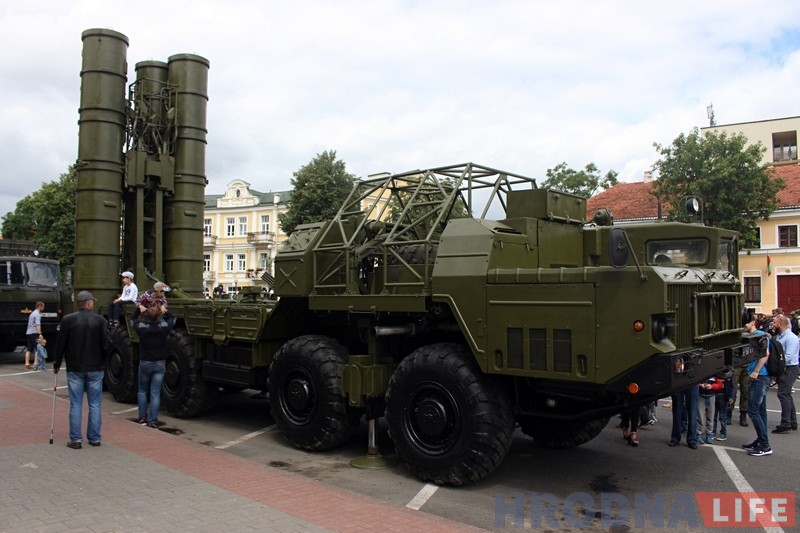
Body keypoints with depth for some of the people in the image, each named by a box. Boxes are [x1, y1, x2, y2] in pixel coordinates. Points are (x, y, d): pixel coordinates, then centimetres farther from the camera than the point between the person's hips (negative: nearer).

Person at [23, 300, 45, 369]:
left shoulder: (32, 313, 20)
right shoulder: (37, 314, -10)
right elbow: (37, 325, -22)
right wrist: (40, 334, -29)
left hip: (28, 332, 9)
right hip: (34, 333, -9)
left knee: (29, 349, 9)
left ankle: (27, 363, 6)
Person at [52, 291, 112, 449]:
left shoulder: (68, 320, -6)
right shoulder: (100, 320, -7)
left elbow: (60, 344, -3)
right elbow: (107, 344, -9)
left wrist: (57, 363, 11)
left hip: (74, 369, 0)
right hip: (95, 369, 0)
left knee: (76, 405, 7)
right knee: (95, 405, 9)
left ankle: (76, 439, 8)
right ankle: (94, 438, 14)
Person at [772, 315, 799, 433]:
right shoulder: (778, 336, 11)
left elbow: (788, 357, -23)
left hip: (789, 369, -10)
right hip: (782, 369, 10)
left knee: (783, 395, -12)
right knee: (786, 395, 15)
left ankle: (785, 423, -11)